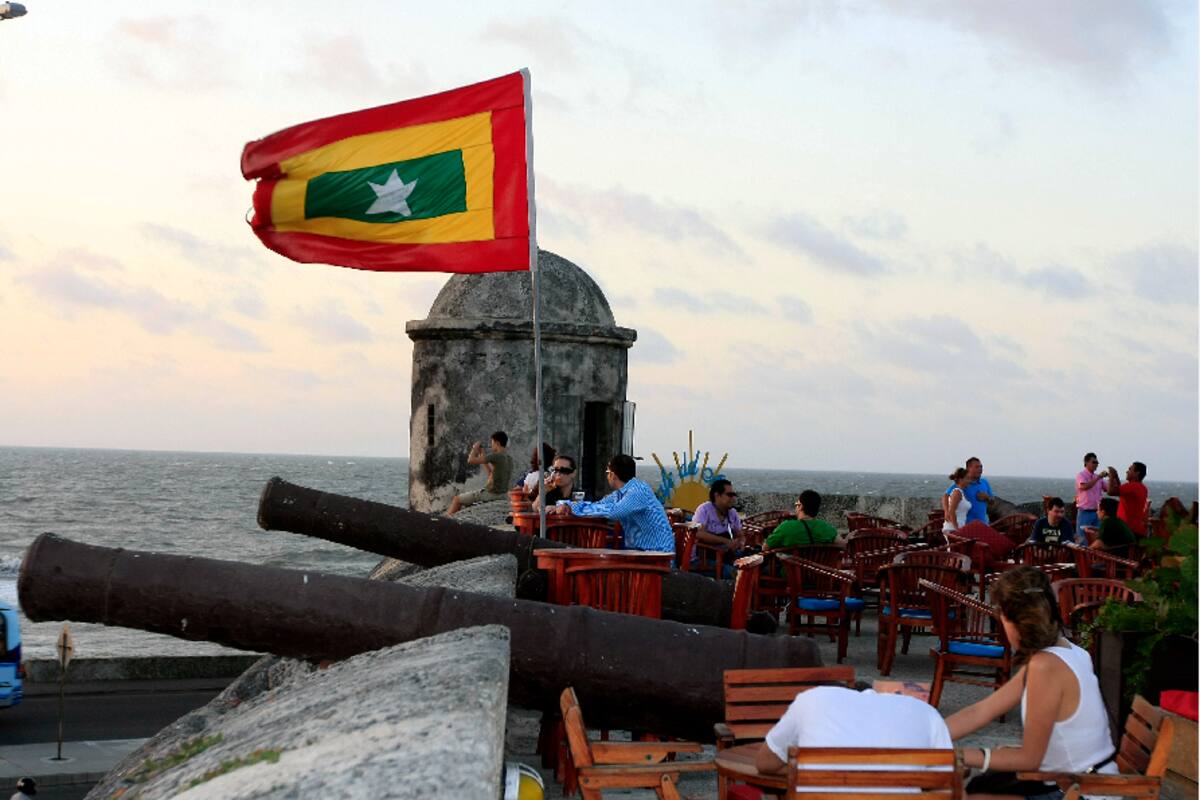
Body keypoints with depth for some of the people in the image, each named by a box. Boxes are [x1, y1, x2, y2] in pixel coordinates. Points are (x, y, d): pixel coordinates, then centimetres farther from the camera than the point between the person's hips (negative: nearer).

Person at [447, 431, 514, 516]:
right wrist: (482, 455, 19)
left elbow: (470, 460, -20)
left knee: (457, 499, 4)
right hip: (502, 495, 9)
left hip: (491, 493, -9)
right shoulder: (509, 459, 9)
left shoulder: (495, 456, -18)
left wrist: (475, 448, 0)